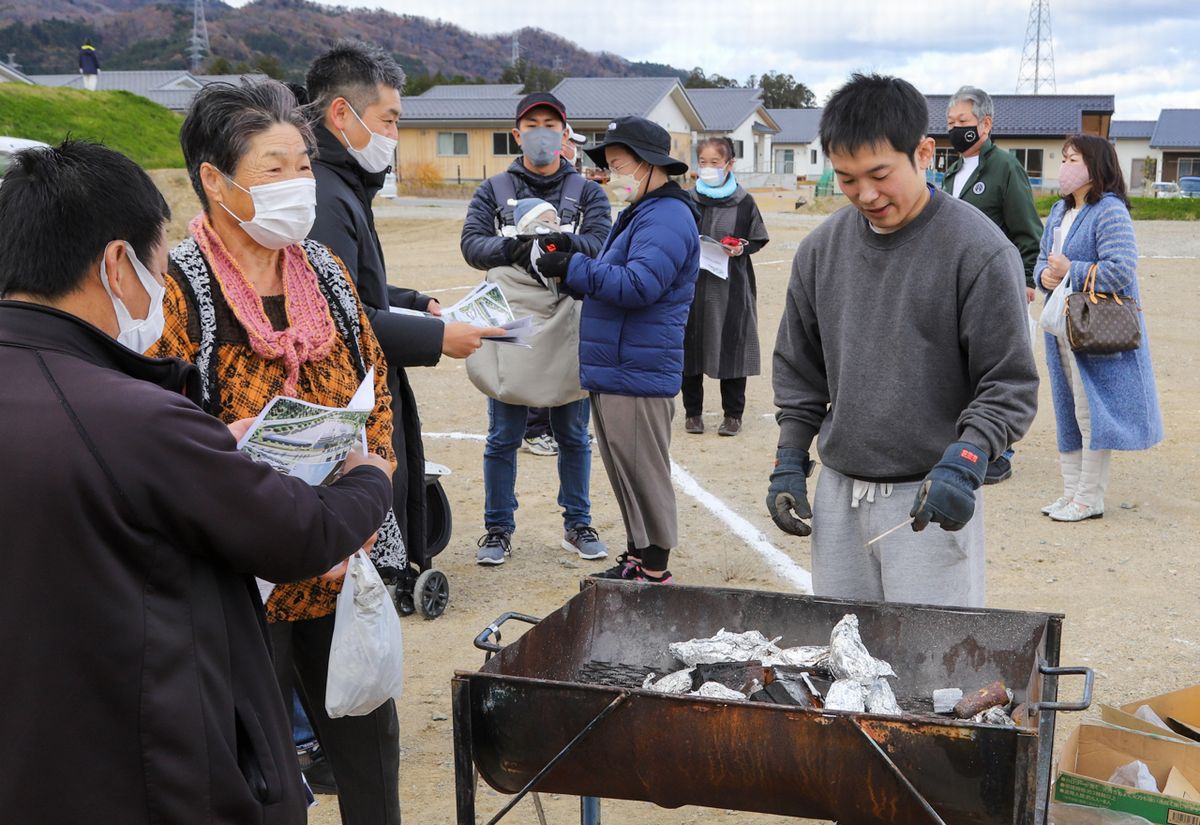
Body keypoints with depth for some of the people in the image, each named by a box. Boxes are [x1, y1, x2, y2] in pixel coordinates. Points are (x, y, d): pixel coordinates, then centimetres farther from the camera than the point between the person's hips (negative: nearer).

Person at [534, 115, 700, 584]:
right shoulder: (641, 213, 20)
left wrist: (573, 268, -19)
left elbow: (638, 284, -25)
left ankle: (655, 571, 7)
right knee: (624, 473, 16)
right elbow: (610, 280, 21)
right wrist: (569, 257, 4)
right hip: (612, 370, 10)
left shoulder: (667, 217, -14)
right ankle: (635, 558, 27)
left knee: (644, 474, -2)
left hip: (638, 374, -10)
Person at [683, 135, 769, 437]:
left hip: (731, 288, -1)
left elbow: (758, 240, 7)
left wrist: (741, 249, -13)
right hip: (692, 285, 2)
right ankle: (692, 411, 18)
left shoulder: (744, 202, 1)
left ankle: (733, 414, 14)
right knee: (691, 346, 4)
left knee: (731, 348, 2)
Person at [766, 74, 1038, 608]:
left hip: (930, 500, -5)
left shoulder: (978, 250, -10)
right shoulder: (821, 249, 5)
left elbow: (1010, 385, -9)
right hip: (837, 492, 5)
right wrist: (789, 462, 7)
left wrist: (962, 463, -22)